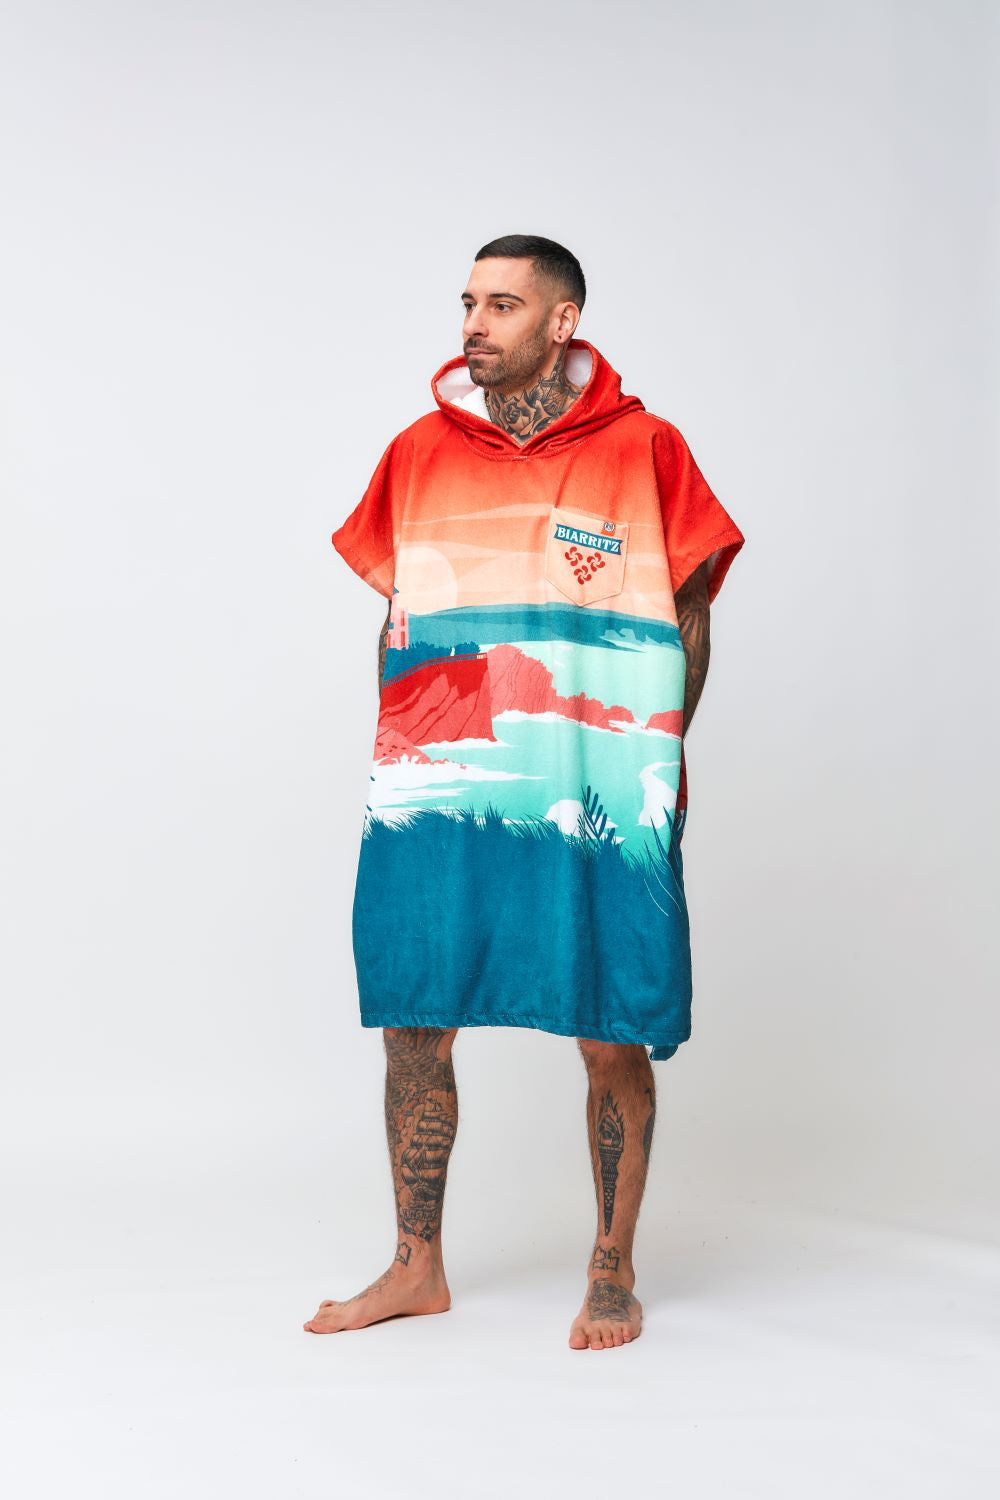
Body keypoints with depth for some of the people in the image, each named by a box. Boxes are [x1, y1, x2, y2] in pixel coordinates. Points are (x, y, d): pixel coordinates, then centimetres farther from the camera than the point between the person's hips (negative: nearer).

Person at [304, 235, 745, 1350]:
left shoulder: (645, 450, 2)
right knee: (411, 1029, 6)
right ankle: (416, 1268, 23)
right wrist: (399, 754, 10)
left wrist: (653, 763, 0)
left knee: (612, 1038, 2)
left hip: (595, 807, -3)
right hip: (434, 799, 3)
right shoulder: (419, 452, 10)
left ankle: (613, 1273, 21)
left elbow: (689, 620, 6)